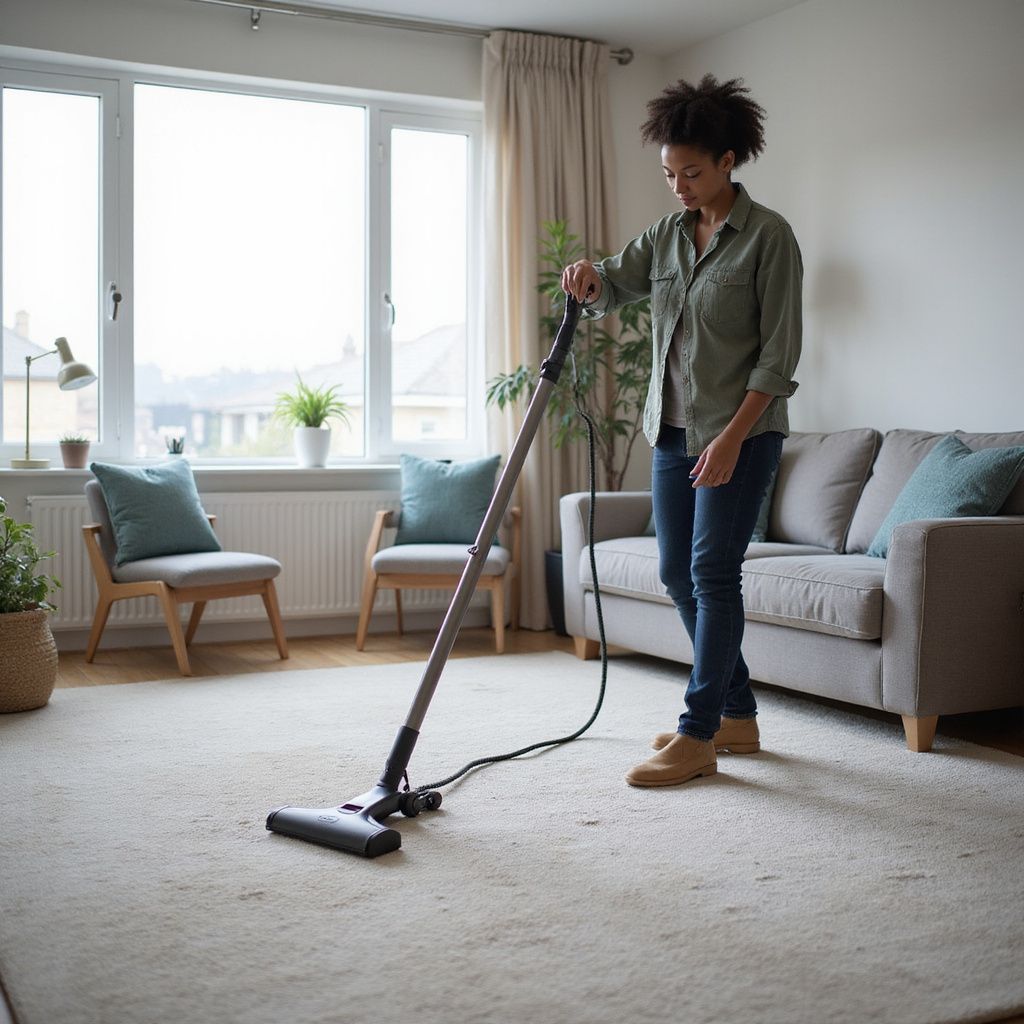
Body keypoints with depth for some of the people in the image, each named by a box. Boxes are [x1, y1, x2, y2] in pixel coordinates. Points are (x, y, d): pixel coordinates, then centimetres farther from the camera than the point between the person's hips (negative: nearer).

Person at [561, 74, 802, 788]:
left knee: (712, 572, -8)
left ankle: (698, 738, -1)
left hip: (741, 431, -8)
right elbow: (612, 288, 11)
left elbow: (779, 352, -14)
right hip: (674, 428, 8)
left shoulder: (768, 236, -10)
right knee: (678, 572, 9)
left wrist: (732, 436, -20)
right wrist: (589, 277, -14)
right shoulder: (668, 236, 10)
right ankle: (738, 716, 22)